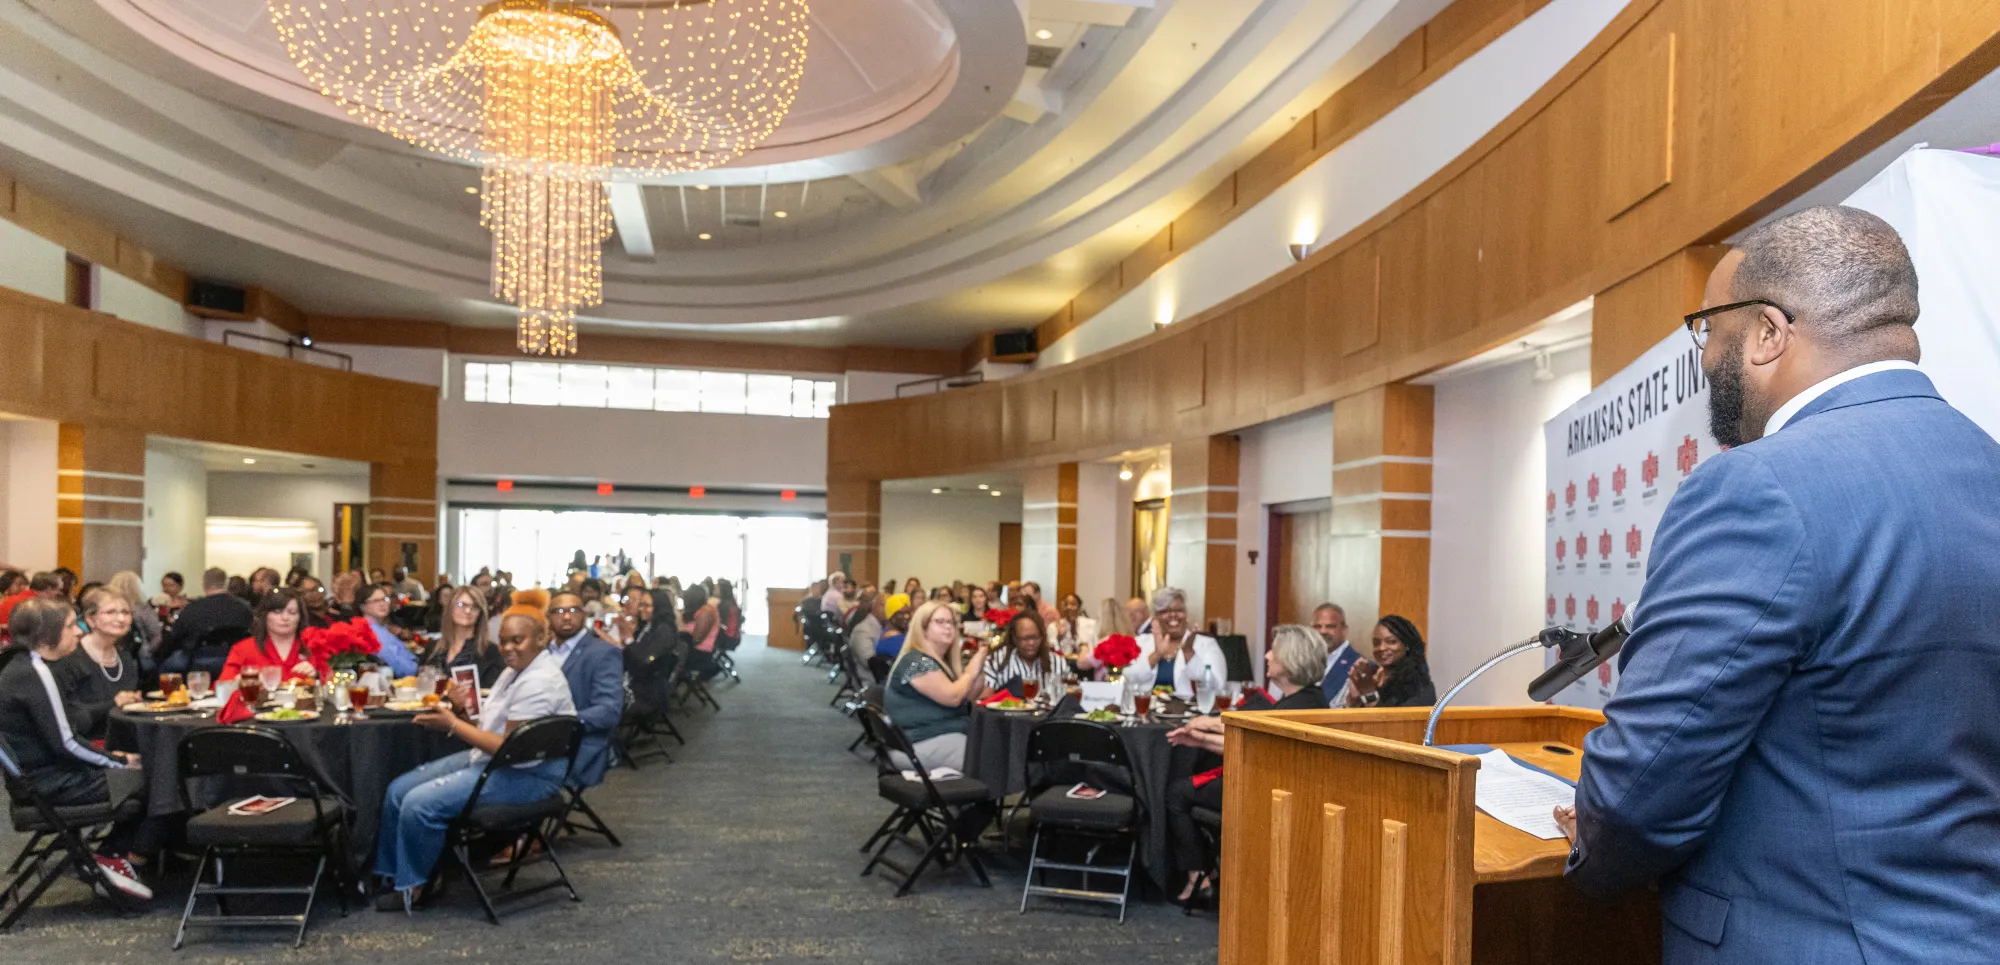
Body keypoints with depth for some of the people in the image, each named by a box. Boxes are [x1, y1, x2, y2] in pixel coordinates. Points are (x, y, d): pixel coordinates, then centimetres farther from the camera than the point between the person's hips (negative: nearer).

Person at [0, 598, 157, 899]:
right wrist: (120, 761, -12)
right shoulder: (35, 674, -20)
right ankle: (125, 861, 5)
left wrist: (109, 757, 8)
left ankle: (111, 852, 12)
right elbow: (65, 743, -23)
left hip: (47, 771, 10)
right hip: (51, 783, -10)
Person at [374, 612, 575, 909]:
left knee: (419, 804, -20)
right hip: (490, 758, 11)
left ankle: (412, 887, 2)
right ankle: (389, 874, 17)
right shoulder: (515, 670, 10)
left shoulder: (539, 682, -22)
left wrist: (453, 724, -17)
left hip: (526, 775, -10)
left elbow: (509, 748, -23)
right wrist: (462, 707, -3)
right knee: (398, 790, 5)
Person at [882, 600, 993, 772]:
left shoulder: (945, 661, 17)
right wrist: (971, 671, -6)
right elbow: (952, 697, -21)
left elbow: (972, 695, 18)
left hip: (953, 734, 10)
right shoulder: (916, 662, -14)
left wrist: (980, 663, 5)